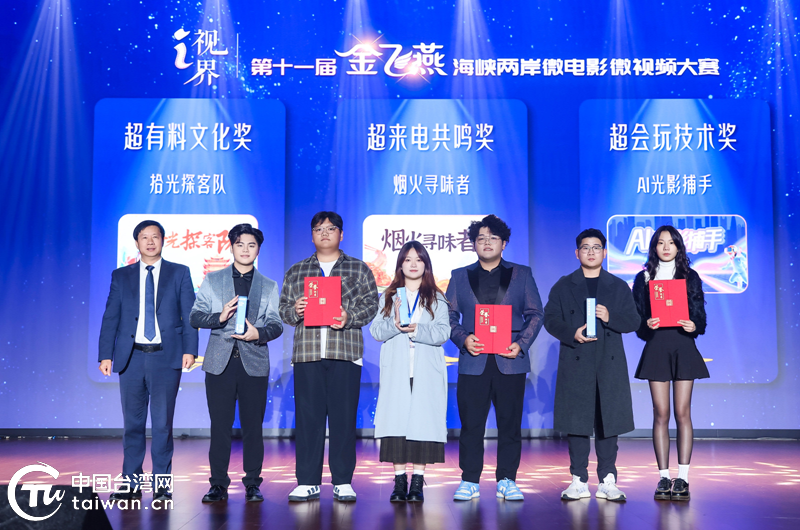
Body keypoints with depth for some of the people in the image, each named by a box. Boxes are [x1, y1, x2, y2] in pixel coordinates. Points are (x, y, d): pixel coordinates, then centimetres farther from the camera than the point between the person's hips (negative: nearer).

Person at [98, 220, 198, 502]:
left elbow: (190, 315, 3)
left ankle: (161, 485, 9)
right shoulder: (121, 276, 12)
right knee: (133, 422, 6)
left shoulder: (180, 273, 8)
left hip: (166, 356, -2)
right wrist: (105, 354, -1)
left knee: (162, 422, 0)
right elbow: (110, 318, 8)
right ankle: (131, 483, 15)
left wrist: (189, 349, -8)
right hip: (131, 357, 2)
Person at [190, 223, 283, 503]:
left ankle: (252, 484, 11)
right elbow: (195, 316, 6)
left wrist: (259, 333, -15)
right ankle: (218, 484, 10)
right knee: (220, 425, 1)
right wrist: (219, 317, -13)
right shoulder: (212, 280, 12)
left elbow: (276, 324, 6)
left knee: (253, 426, 2)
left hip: (254, 362, 0)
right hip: (220, 362, 0)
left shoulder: (269, 286, 13)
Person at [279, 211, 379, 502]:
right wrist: (294, 310, -7)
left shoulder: (359, 269, 14)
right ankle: (307, 482, 6)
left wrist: (350, 317, -12)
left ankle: (343, 481, 6)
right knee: (307, 416, 0)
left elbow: (371, 303, 5)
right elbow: (284, 308, 15)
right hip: (306, 351, 2)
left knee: (344, 416, -2)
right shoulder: (295, 272, 19)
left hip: (346, 351, -1)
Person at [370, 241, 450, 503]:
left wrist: (416, 330, -16)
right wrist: (395, 325, -14)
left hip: (426, 373, -1)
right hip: (396, 371, 1)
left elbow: (443, 332, -1)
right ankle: (399, 481, 2)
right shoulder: (388, 297, 14)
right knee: (396, 420, -5)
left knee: (423, 421, -6)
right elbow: (375, 330, 5)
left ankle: (417, 482, 0)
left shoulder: (437, 298, 11)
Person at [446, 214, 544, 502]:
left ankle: (507, 480, 13)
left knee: (510, 424, 3)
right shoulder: (459, 276, 13)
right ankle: (469, 481, 9)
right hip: (473, 362, 0)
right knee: (471, 424, 0)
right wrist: (463, 338, -10)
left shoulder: (522, 274, 12)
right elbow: (449, 316, 9)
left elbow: (535, 314, 8)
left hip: (510, 361, 0)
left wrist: (521, 344, -7)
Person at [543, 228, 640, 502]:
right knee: (576, 421, -1)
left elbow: (633, 321, 7)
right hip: (575, 364, -1)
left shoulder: (619, 287, 14)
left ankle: (607, 481, 7)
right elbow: (550, 319, 4)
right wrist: (572, 333, -13)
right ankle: (579, 480, 7)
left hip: (610, 364, 1)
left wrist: (611, 317, -12)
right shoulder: (563, 286, 11)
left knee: (608, 421, 0)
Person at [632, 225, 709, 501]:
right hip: (656, 348, 0)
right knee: (661, 414, -1)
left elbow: (700, 315, 6)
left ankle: (683, 478, 1)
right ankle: (664, 477, 4)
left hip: (683, 347, 0)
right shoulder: (643, 278, 9)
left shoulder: (690, 277, 8)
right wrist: (646, 325, -15)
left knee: (682, 413, -2)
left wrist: (693, 326, -15)